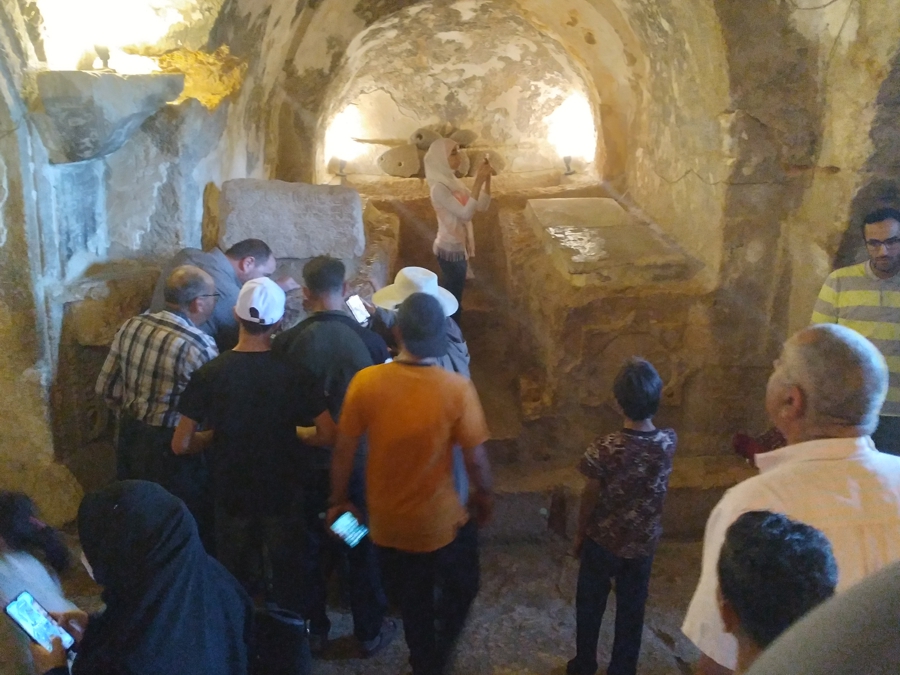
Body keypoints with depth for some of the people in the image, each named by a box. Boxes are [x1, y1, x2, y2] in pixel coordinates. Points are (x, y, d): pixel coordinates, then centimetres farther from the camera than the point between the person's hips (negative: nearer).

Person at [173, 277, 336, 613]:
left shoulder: (209, 374, -14)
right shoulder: (293, 374, -16)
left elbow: (181, 444, -11)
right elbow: (329, 435, -17)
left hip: (231, 496, 1)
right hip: (282, 494, -1)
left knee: (235, 586, 21)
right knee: (287, 584, 20)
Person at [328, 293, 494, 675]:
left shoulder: (366, 382, -17)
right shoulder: (457, 389, -22)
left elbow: (343, 452, -8)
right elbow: (475, 460, -15)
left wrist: (339, 501, 8)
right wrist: (484, 494, 6)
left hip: (388, 524, 3)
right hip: (441, 521, -2)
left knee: (413, 604, 28)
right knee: (459, 592, 30)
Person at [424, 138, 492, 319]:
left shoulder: (453, 181, 5)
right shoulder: (439, 188, -23)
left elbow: (482, 206, 5)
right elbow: (466, 213, -30)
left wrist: (487, 179, -8)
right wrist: (478, 181, -31)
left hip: (458, 247, 9)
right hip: (450, 250, -9)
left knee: (454, 295, 22)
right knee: (453, 297, 5)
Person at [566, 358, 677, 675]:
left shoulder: (604, 449, -27)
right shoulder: (668, 442, -17)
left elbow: (590, 499, -14)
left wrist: (580, 533, 4)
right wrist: (650, 391, 1)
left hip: (603, 542, -3)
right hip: (643, 544, 3)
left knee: (590, 606, 20)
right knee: (631, 611, 21)